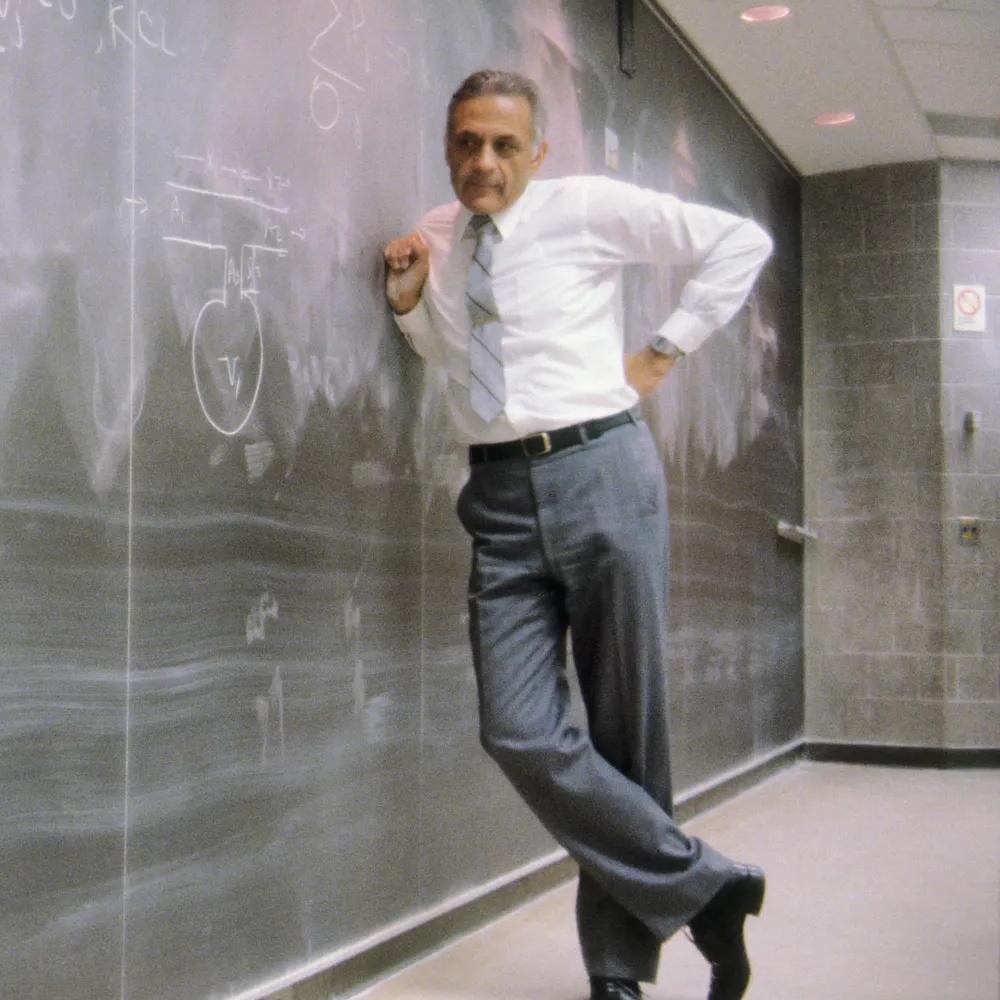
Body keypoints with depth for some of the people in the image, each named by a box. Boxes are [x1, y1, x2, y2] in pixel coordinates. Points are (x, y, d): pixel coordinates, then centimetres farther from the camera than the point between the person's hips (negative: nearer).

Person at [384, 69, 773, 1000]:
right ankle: (702, 887, 4)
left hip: (601, 472, -4)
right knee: (521, 734, -10)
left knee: (628, 728, 2)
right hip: (500, 495, 4)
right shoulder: (434, 237, 14)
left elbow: (741, 240, 5)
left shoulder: (590, 209, 0)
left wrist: (666, 348, 2)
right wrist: (406, 301, 9)